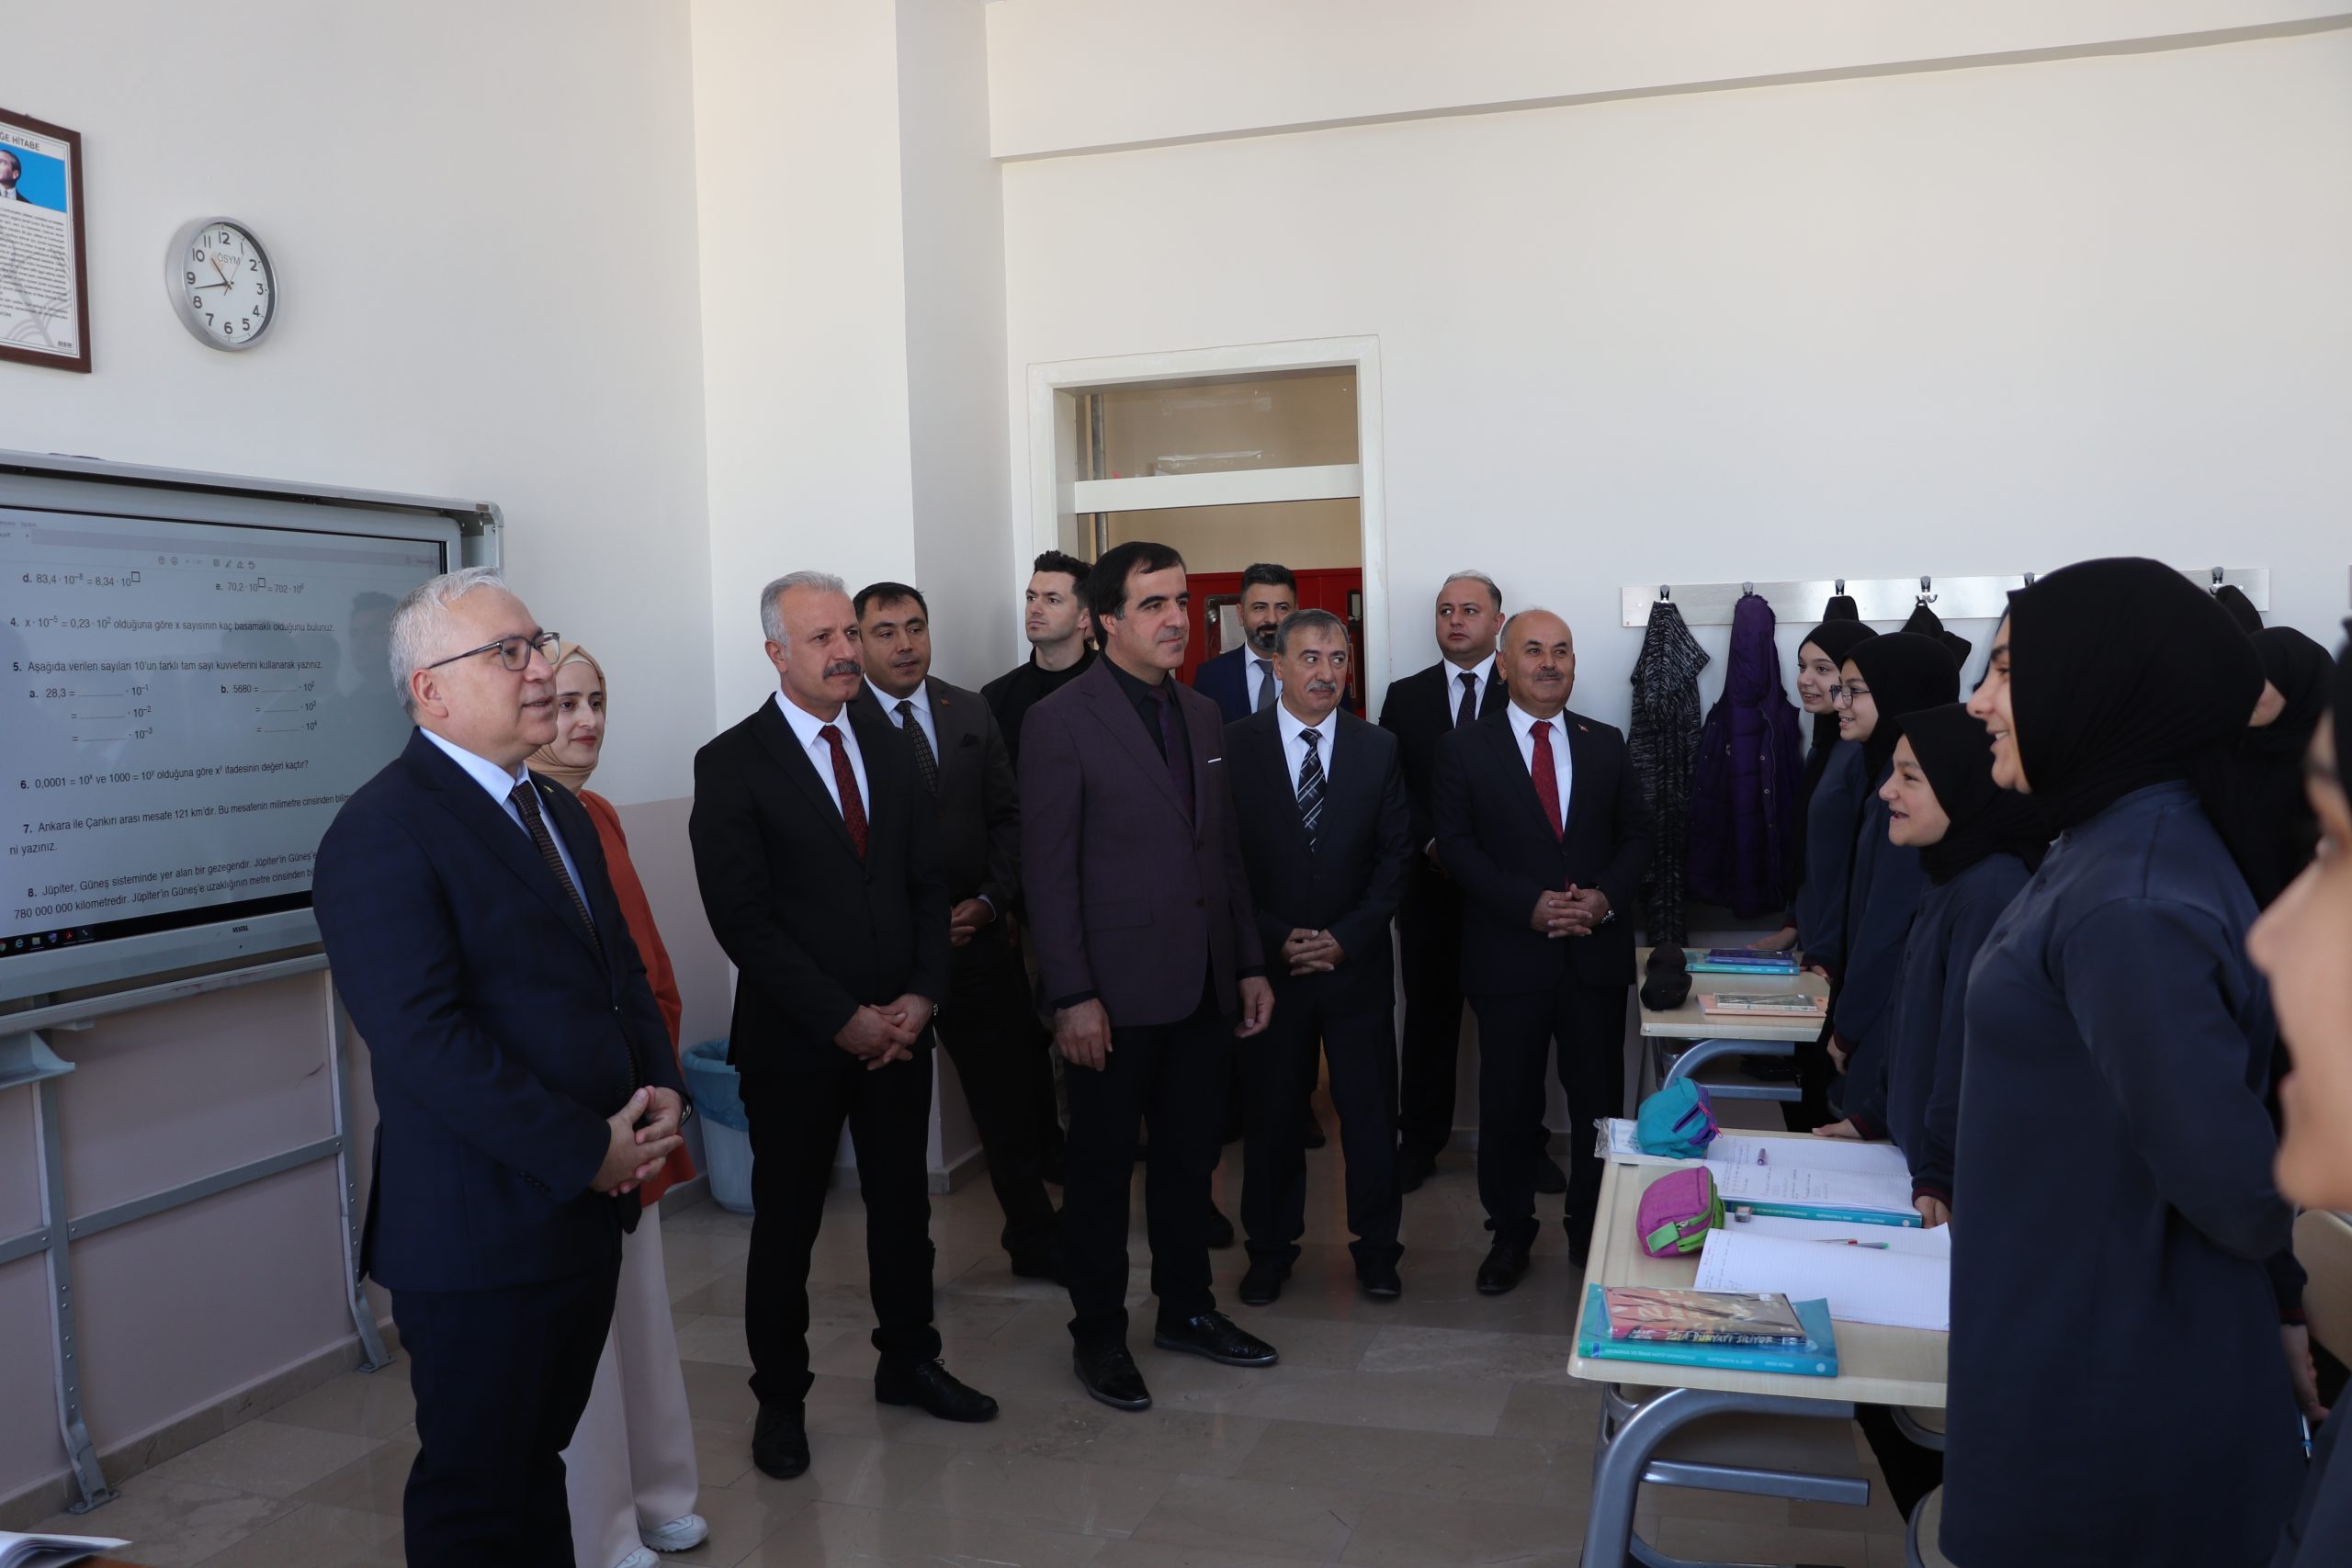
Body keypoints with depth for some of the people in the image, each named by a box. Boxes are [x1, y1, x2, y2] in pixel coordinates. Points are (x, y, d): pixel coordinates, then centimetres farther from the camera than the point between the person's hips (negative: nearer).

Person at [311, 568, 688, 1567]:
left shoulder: (559, 814, 13)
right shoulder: (383, 833, -16)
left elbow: (623, 971, 17)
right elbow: (424, 1040, -23)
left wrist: (661, 1093, -1)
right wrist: (588, 1151, -20)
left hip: (589, 1206, 8)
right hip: (482, 1228, -8)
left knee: (538, 1451, 22)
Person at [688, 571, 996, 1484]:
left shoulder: (890, 749, 7)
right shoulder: (732, 764, -10)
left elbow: (927, 885, 7)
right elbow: (743, 920, -15)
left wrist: (920, 998, -7)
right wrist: (843, 1020, -17)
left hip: (899, 1027, 5)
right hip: (795, 1041, -4)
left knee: (903, 1204, 16)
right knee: (786, 1224, 9)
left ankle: (907, 1360, 35)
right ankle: (780, 1399, 27)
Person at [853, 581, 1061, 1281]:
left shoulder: (972, 713, 7)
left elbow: (1006, 816, 9)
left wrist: (990, 901, -5)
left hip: (976, 935, 4)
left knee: (1010, 1098, 9)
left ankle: (1034, 1237, 25)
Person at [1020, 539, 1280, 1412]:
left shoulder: (1202, 715, 11)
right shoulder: (1062, 721, -10)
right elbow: (1048, 871, -13)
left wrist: (1250, 965, 11)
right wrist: (1072, 996, -17)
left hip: (1205, 988, 6)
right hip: (1119, 993, -6)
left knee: (1189, 1158, 18)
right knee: (1103, 1168, 8)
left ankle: (1186, 1309, 34)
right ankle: (1098, 1335, 24)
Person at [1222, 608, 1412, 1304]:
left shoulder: (1379, 749, 3)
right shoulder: (1235, 745, -3)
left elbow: (1395, 856, 2)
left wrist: (1345, 938, -9)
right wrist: (1276, 940, -11)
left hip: (1356, 961, 1)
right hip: (1266, 961, -1)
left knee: (1371, 1110, 7)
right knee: (1271, 1111, 9)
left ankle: (1376, 1248, 23)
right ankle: (1270, 1250, 25)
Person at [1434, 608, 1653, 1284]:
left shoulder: (1605, 744, 9)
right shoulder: (1465, 748, 0)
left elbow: (1635, 833, 8)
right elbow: (1456, 845, -6)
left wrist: (1606, 897, -11)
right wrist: (1530, 905, -17)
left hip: (1596, 955, 2)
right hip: (1509, 957, -2)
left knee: (1599, 1101, 10)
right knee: (1507, 1103, 8)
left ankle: (1593, 1230, 27)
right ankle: (1509, 1235, 24)